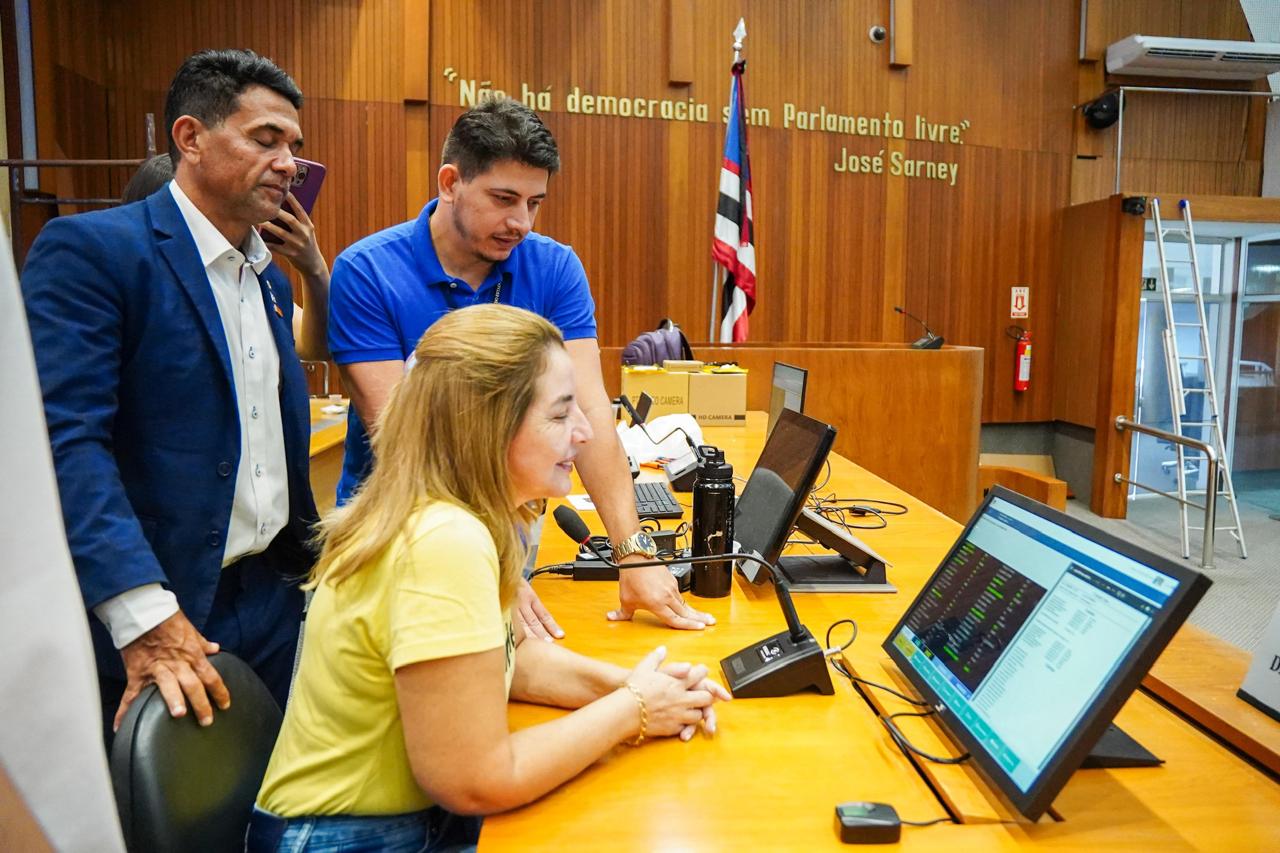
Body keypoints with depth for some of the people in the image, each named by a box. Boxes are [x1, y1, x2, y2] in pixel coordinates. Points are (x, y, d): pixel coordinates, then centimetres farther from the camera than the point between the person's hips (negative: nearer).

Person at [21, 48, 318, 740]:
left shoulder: (271, 280, 13)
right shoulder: (89, 248, -11)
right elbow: (64, 438, -21)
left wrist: (310, 567, 15)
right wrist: (144, 615, -28)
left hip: (273, 601, 7)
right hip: (153, 616, -6)